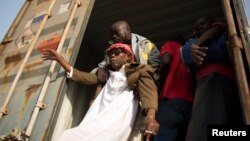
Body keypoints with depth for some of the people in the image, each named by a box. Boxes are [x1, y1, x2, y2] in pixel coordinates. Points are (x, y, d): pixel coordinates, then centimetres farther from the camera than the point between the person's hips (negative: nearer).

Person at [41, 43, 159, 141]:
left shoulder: (139, 71, 13)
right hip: (98, 118, 5)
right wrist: (59, 58, 25)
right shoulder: (107, 74, 31)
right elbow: (84, 77, 27)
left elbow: (148, 91, -5)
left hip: (117, 119, -5)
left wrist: (150, 116, -26)